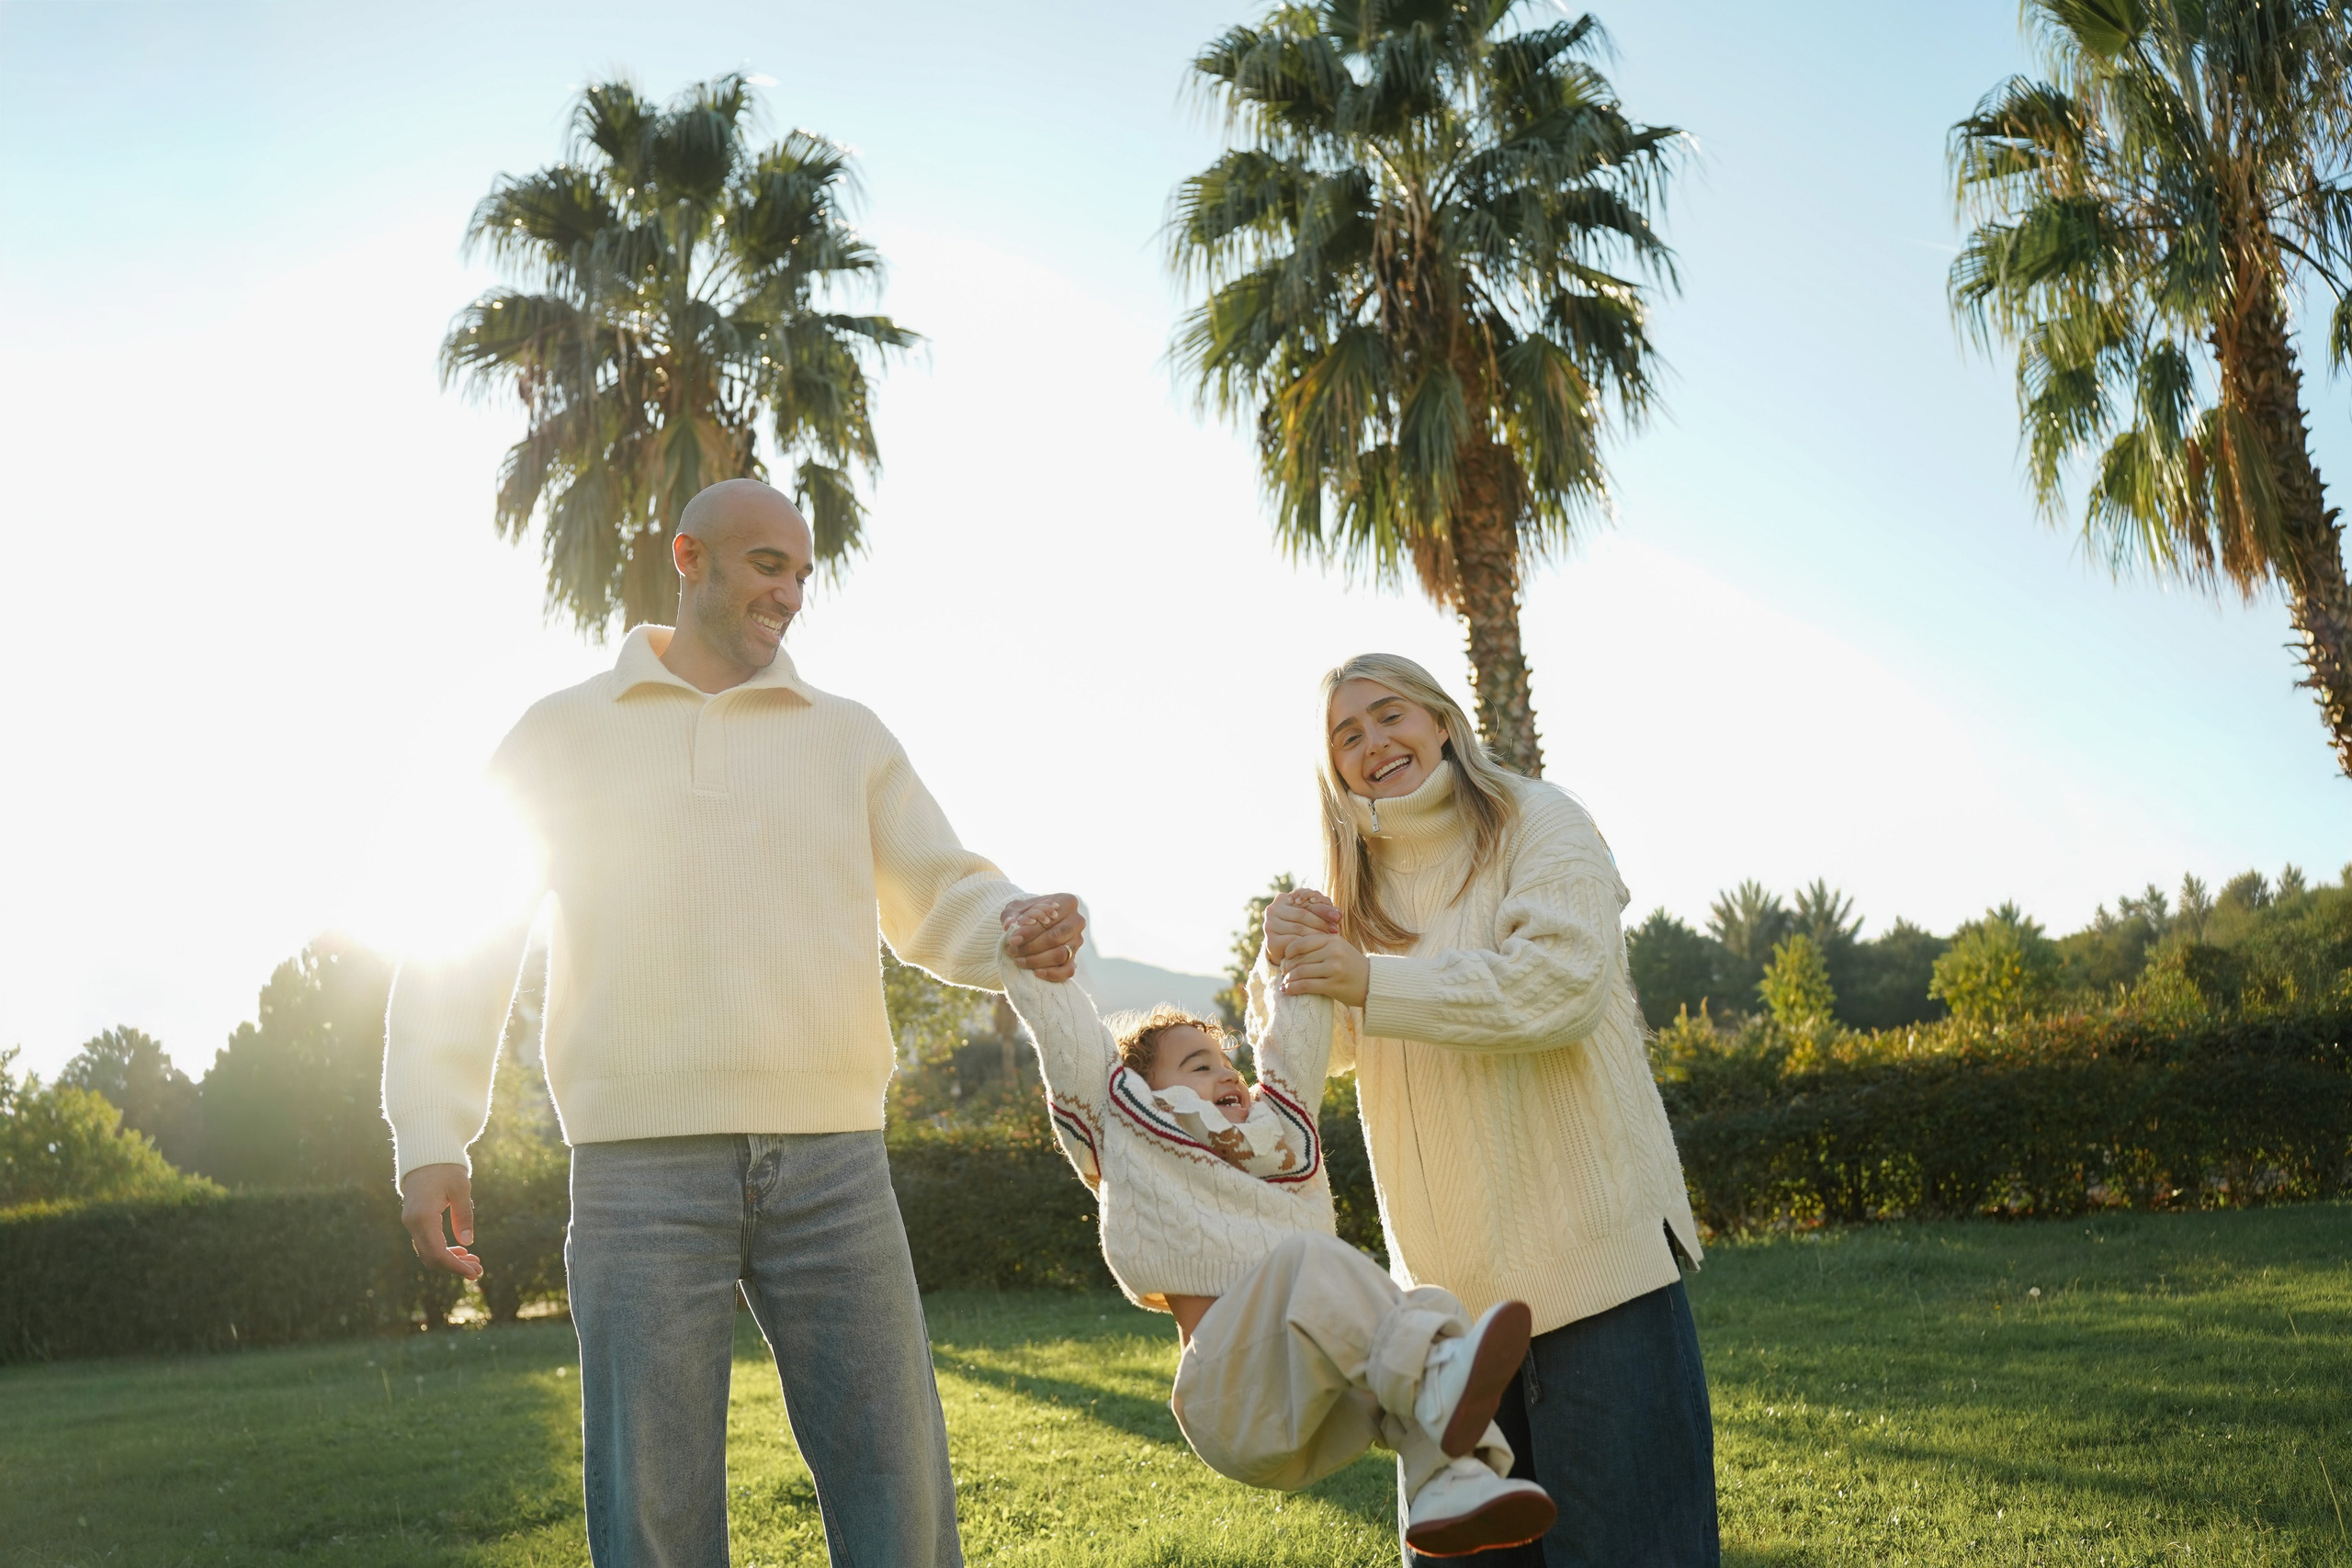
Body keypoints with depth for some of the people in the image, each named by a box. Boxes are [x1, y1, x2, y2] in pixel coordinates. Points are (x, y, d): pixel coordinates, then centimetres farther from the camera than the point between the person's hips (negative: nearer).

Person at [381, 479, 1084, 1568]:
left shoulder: (848, 738, 16)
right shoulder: (563, 733, 12)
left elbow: (940, 898, 13)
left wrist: (1019, 929, -11)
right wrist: (430, 1138, 0)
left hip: (832, 1161, 2)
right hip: (642, 1169, -1)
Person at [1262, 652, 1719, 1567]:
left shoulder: (1536, 823, -4)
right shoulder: (1360, 883, 13)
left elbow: (1562, 984, -19)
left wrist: (1370, 984, -23)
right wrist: (1286, 965, -11)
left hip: (1590, 1251, -5)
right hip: (1449, 1278, 5)